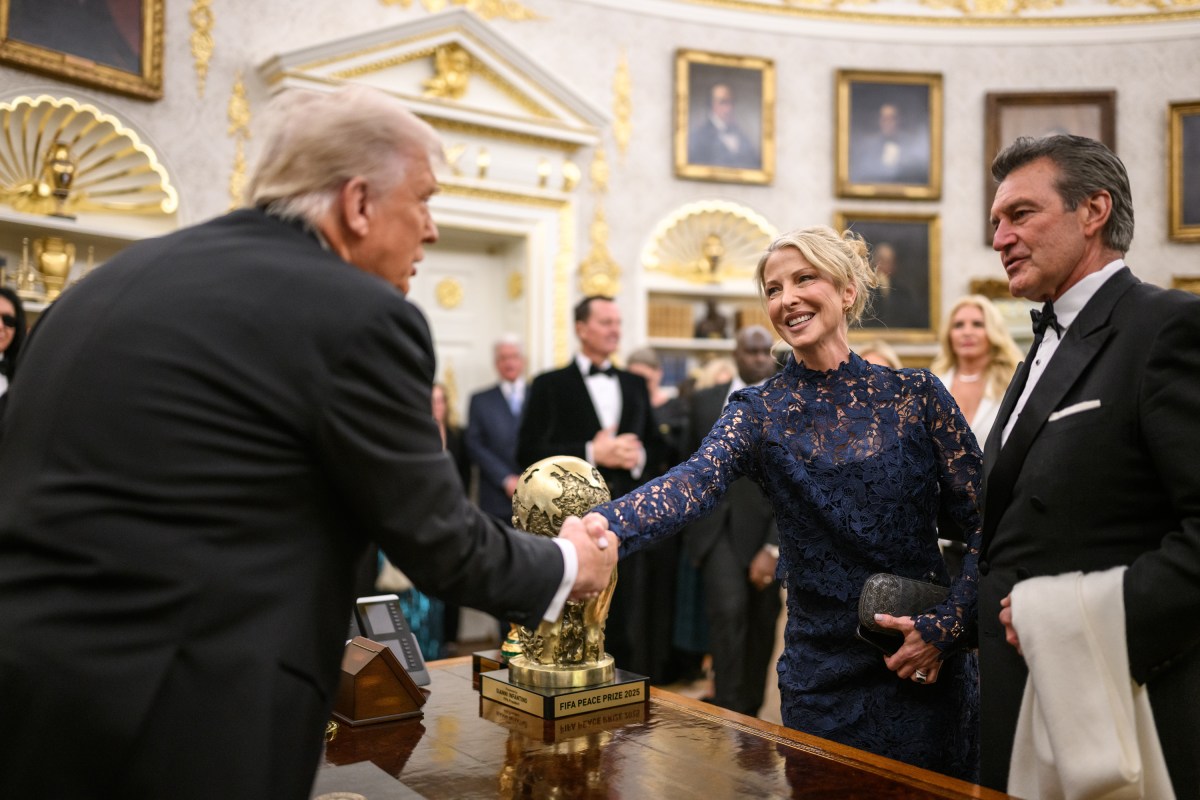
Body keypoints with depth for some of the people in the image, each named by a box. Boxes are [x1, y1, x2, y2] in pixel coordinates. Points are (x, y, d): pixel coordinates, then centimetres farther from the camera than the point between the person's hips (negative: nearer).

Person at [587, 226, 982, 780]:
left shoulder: (914, 393, -2)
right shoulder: (758, 412, -3)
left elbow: (984, 519, -2)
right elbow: (691, 484, -22)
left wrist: (947, 626, -14)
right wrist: (593, 530, -40)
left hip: (928, 666, 0)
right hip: (823, 678, 0)